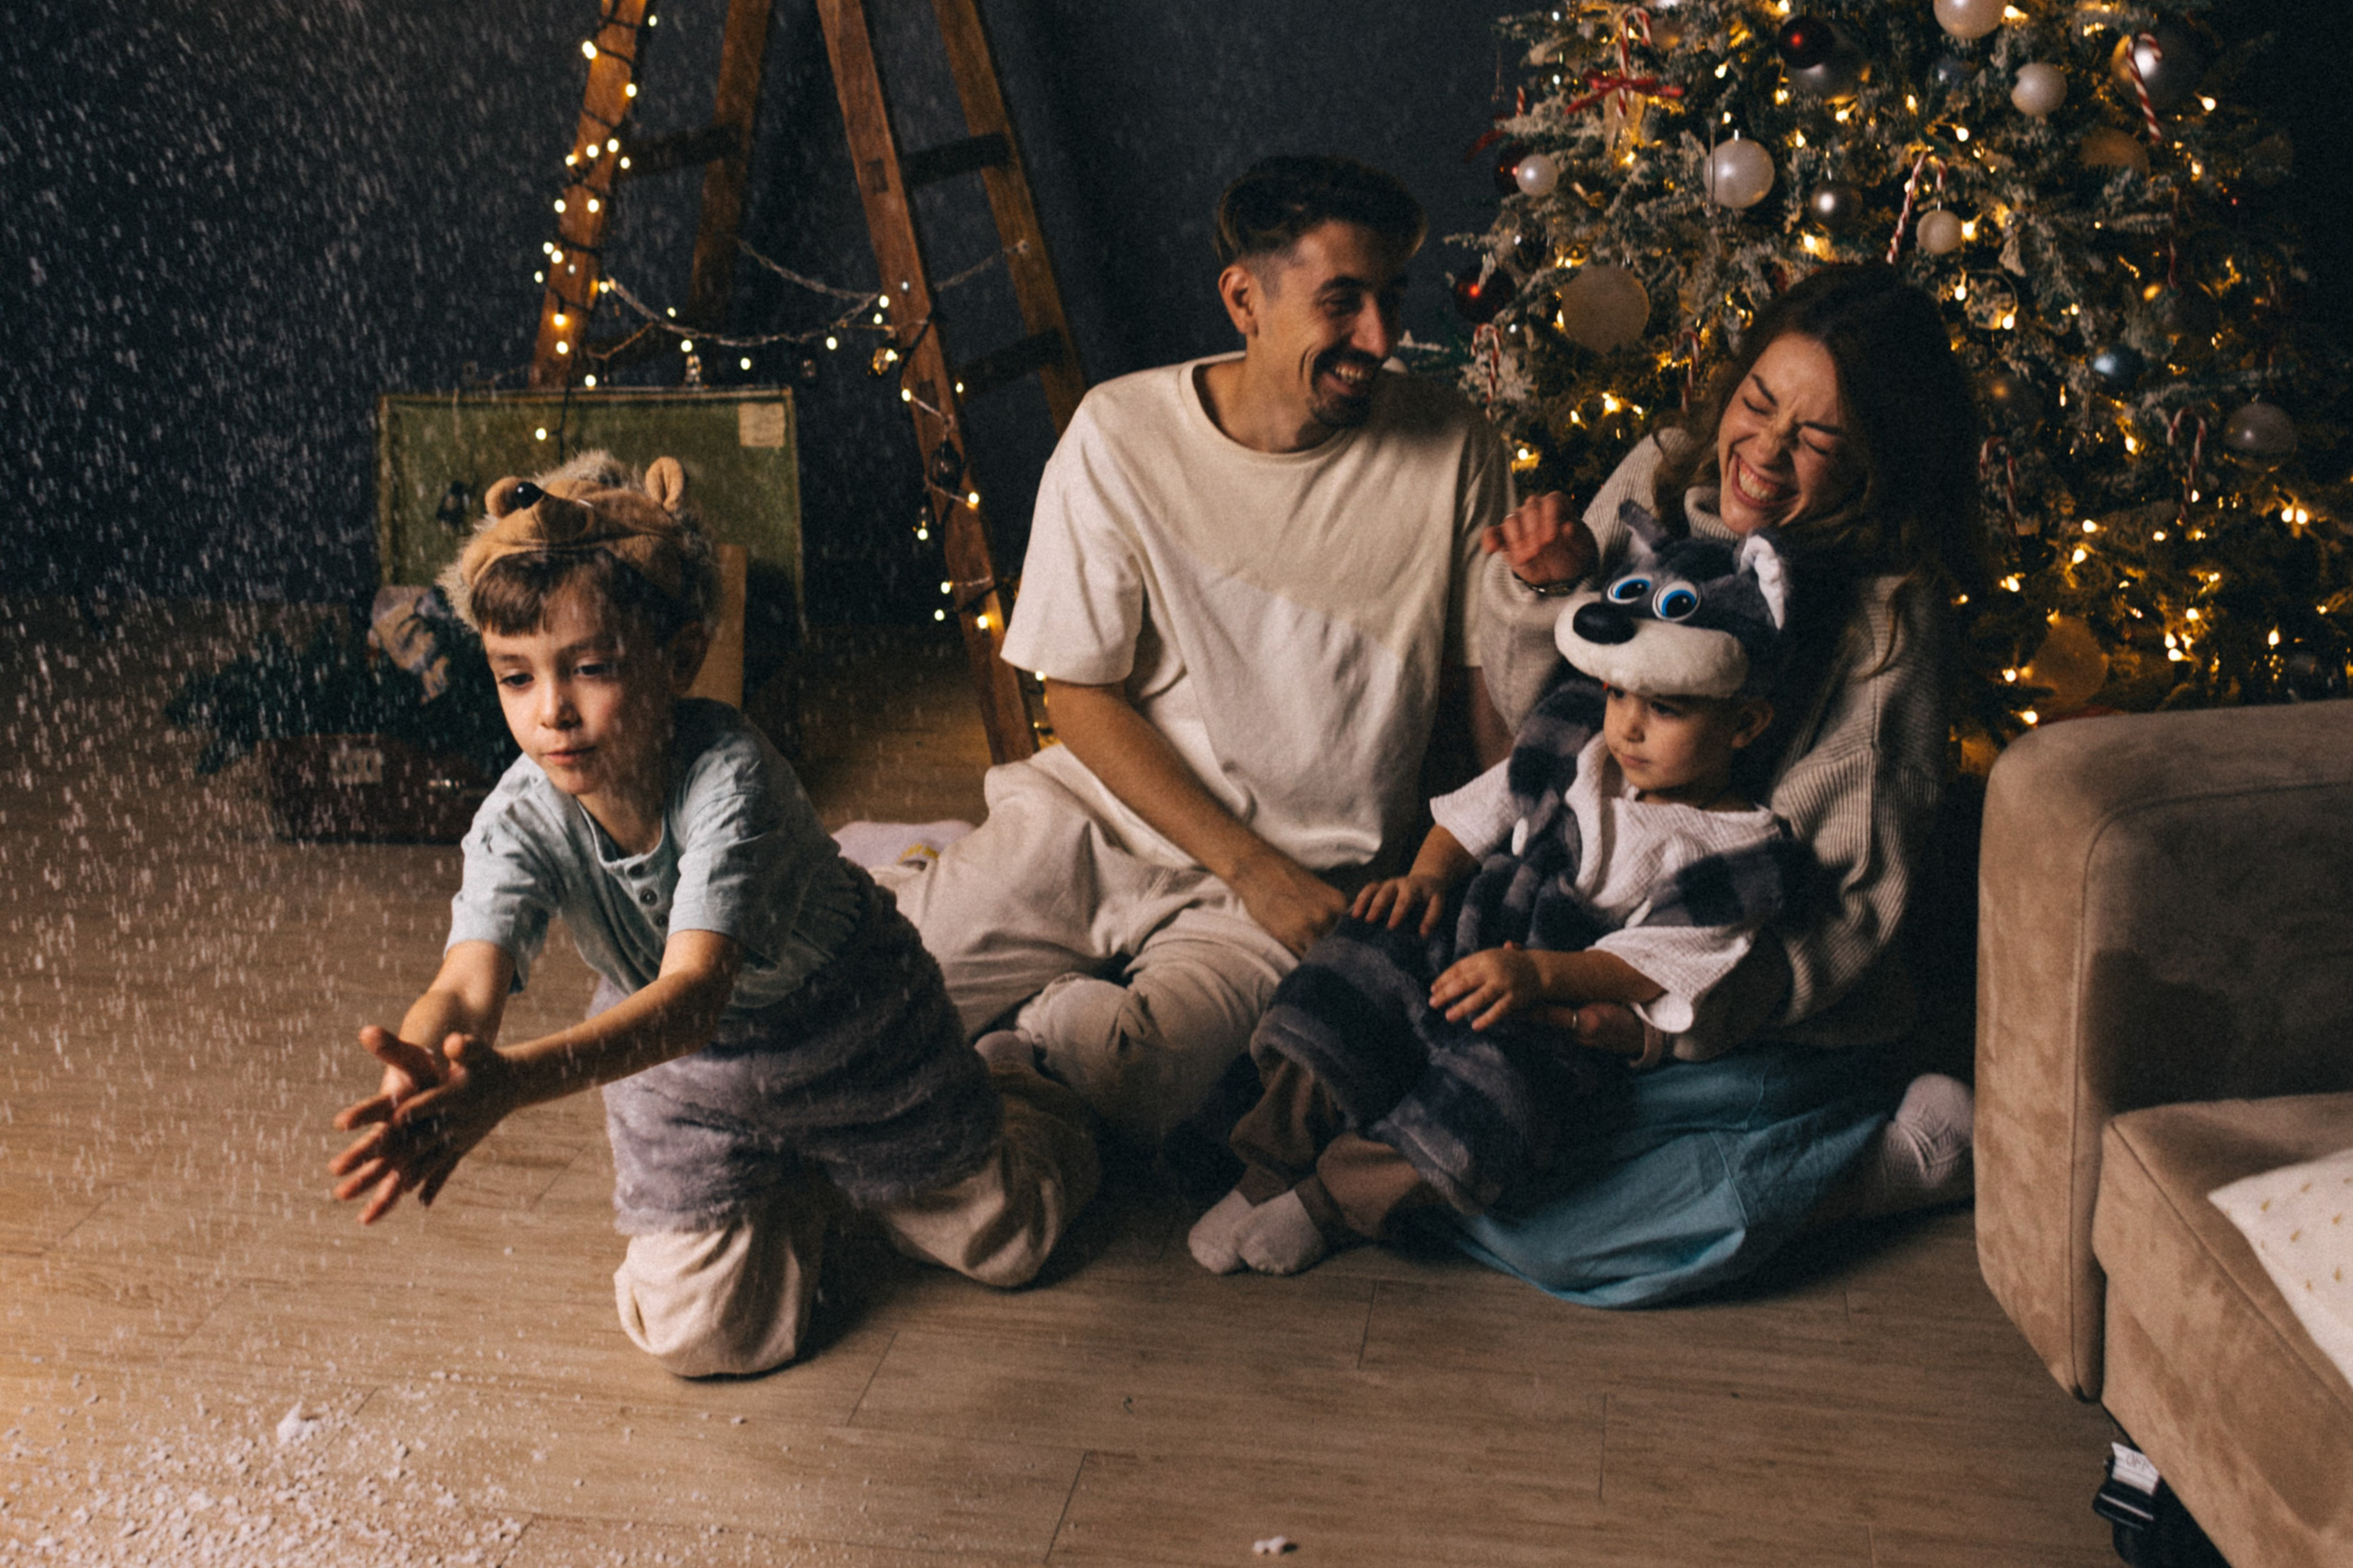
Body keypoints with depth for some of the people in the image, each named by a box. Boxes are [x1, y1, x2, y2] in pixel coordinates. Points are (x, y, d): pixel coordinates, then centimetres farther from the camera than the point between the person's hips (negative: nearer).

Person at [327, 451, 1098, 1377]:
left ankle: (1008, 1100, 45)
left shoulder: (731, 778, -40)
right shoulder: (519, 822, -27)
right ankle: (799, 1187, 30)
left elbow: (694, 990, -51)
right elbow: (468, 984, -41)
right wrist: (422, 1074, -67)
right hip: (676, 1062, 3)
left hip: (848, 1030, -3)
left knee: (1003, 1242, 11)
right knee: (703, 1336, -1)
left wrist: (516, 1080, -69)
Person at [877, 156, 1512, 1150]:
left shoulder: (1450, 450, -4)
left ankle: (1066, 1015, 4)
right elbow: (1080, 695, -4)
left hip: (1314, 874, -1)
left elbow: (1490, 704, 5)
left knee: (1122, 1074, -29)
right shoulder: (1119, 435, -5)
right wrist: (1252, 867, -11)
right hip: (1098, 817, 1)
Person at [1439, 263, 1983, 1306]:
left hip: (1783, 1031, -6)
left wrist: (1677, 1014, -25)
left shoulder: (1891, 613, -18)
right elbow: (1533, 710, 5)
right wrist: (1543, 591, -16)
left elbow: (1854, 902, -15)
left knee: (1532, 1228, -18)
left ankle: (1895, 1160, -1)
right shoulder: (1663, 478, -3)